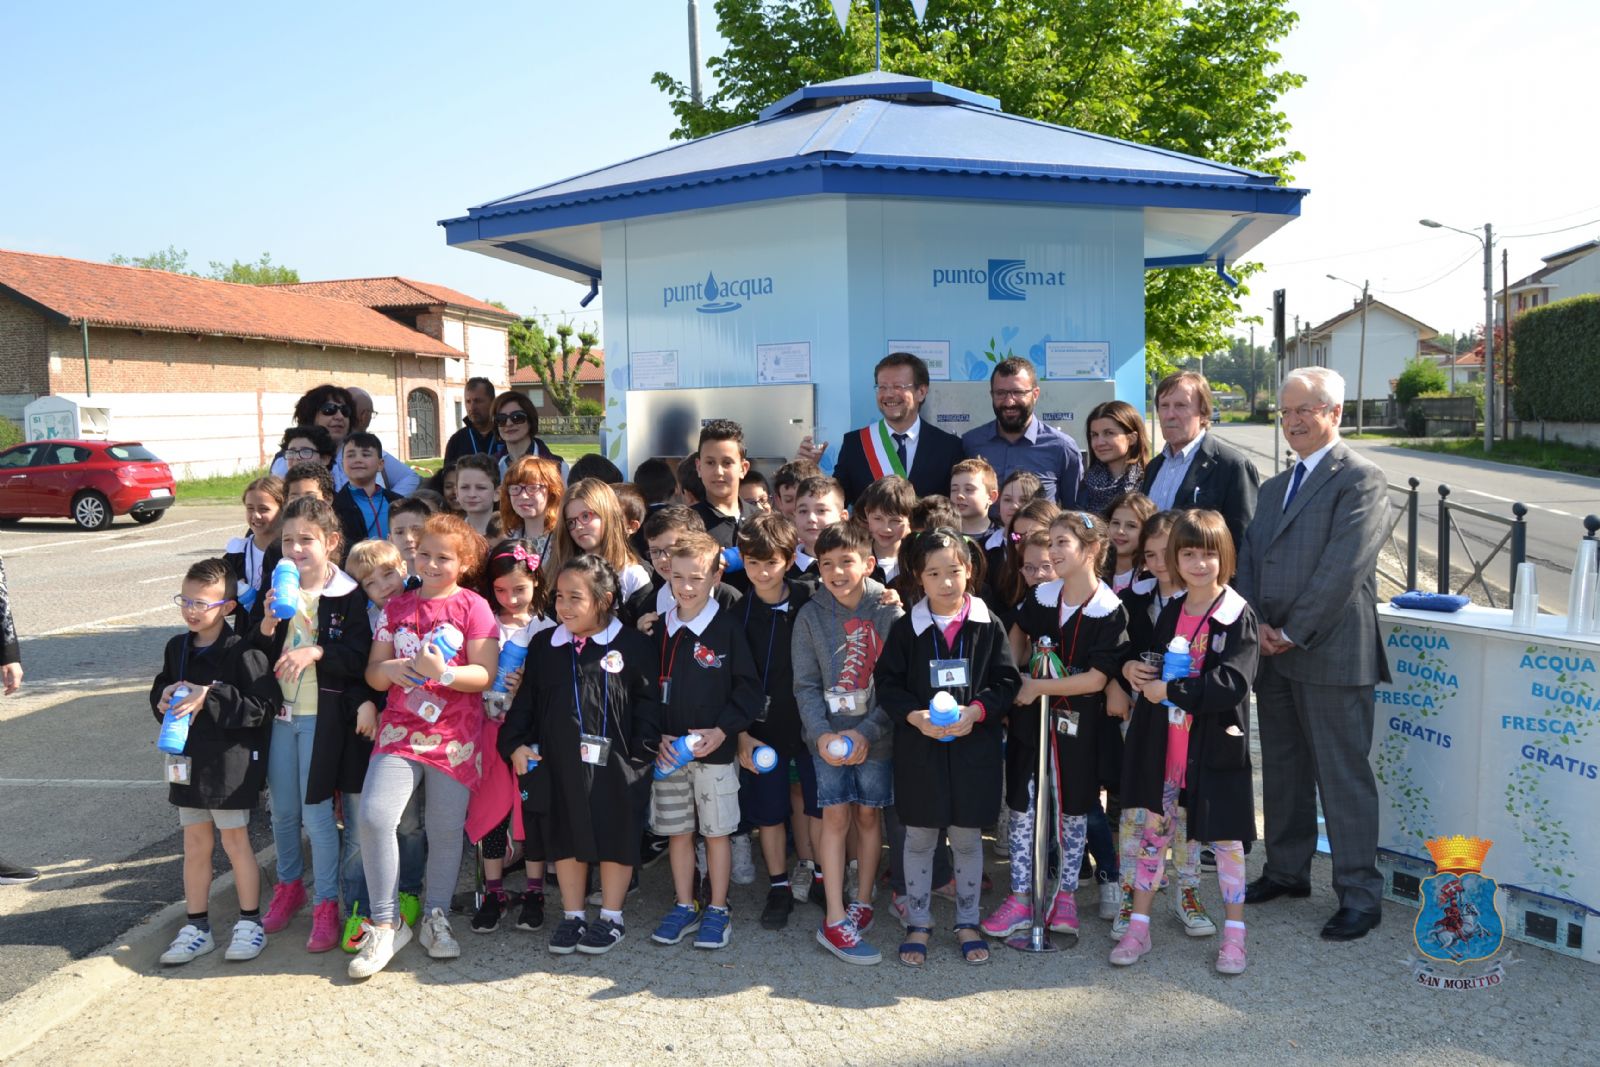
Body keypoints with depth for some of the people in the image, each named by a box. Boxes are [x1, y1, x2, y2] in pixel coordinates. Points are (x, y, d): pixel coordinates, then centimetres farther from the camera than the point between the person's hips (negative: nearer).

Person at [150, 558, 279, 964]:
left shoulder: (242, 652, -15)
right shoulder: (177, 648, 6)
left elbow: (261, 706, -20)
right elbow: (159, 691, 17)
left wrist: (209, 697, -26)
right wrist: (165, 698, -6)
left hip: (232, 761, -6)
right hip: (188, 759, 6)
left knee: (235, 841, 5)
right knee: (195, 845, 14)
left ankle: (250, 923, 20)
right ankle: (196, 928, 25)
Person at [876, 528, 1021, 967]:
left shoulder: (987, 625, -3)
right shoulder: (906, 627, -3)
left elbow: (1007, 681, 0)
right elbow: (887, 683, -1)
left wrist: (975, 711, -16)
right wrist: (915, 717, -17)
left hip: (974, 747, 0)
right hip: (919, 748, 0)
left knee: (967, 838, 11)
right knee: (919, 838, 10)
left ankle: (967, 922, 28)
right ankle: (918, 923, 26)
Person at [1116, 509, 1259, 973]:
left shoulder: (1238, 616, -11)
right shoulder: (1170, 613, 8)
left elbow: (1232, 684, -22)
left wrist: (1169, 690, -23)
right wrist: (1134, 668, -3)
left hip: (1215, 746, -5)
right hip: (1164, 744, 5)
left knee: (1225, 838, 7)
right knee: (1154, 830, 11)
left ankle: (1234, 934, 22)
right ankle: (1139, 927, 22)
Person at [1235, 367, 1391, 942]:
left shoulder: (1359, 480, -7)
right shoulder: (1274, 487, 18)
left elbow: (1343, 569, -16)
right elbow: (1248, 563, 14)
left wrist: (1292, 632, -13)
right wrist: (1258, 626, -2)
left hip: (1331, 654, -8)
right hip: (1273, 655, 8)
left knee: (1344, 776, -1)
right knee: (1282, 770, 16)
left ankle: (1359, 895, 9)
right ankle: (1287, 869, 30)